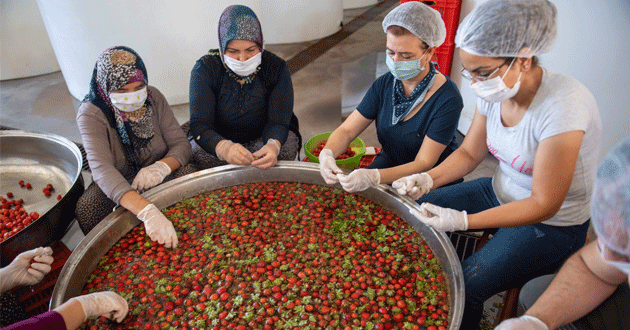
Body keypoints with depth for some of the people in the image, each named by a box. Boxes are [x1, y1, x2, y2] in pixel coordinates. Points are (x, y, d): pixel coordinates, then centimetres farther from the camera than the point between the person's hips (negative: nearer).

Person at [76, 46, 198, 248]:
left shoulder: (153, 97, -12)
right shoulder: (91, 114, -22)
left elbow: (181, 144, -11)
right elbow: (101, 169, -38)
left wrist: (163, 166, -37)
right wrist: (147, 212, -55)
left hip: (156, 178, 2)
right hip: (115, 185, -2)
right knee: (87, 208, -32)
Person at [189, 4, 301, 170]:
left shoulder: (277, 68, -15)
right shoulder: (204, 70, -18)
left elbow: (278, 122, -20)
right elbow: (199, 125, -26)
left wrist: (273, 145, -47)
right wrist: (224, 148, -51)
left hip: (264, 137, 1)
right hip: (216, 138, 0)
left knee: (287, 146, -30)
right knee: (198, 150, -31)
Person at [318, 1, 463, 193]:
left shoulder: (447, 99, -21)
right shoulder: (384, 84, -4)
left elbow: (423, 164, -23)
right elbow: (347, 130, -5)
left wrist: (374, 177, -40)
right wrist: (327, 153, -28)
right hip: (388, 165, 5)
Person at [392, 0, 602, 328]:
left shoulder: (563, 107, -32)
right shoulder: (495, 90, -11)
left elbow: (543, 205, -26)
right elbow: (469, 153, 2)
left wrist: (463, 221, -33)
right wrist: (428, 179, -17)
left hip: (553, 225, -7)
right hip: (501, 192, 7)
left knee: (462, 288, -22)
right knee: (412, 212, 3)